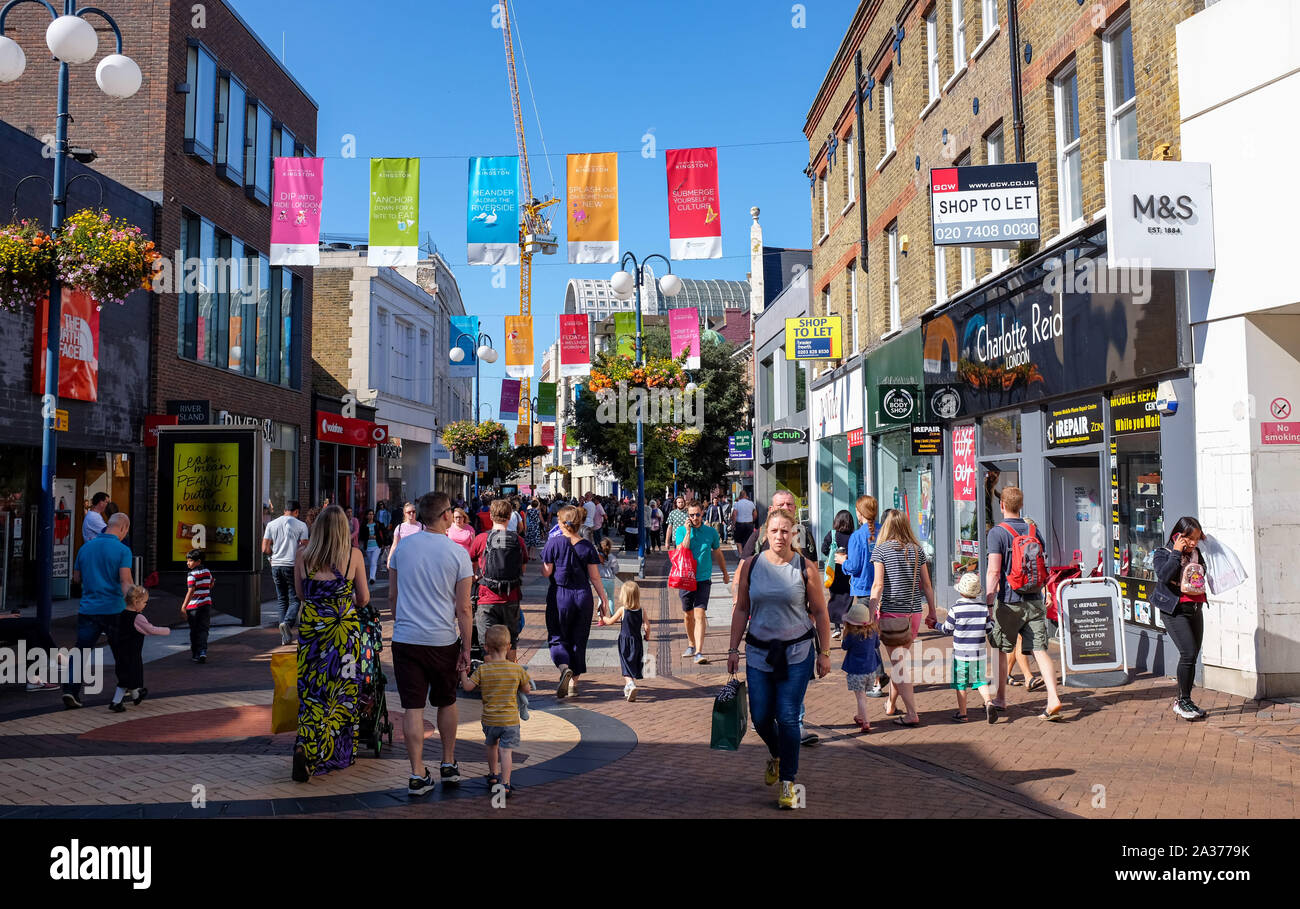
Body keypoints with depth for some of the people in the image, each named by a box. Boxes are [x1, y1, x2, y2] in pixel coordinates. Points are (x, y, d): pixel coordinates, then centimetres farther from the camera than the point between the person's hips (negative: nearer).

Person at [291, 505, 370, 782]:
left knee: (312, 688, 10)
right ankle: (338, 752, 14)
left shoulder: (303, 557, -1)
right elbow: (363, 598, 3)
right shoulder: (354, 555, -6)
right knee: (341, 688, 9)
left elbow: (301, 595, 10)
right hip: (345, 629, -1)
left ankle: (305, 746, -3)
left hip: (311, 627, 1)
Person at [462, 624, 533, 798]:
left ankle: (493, 776, 39)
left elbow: (468, 686, -5)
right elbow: (527, 689, 2)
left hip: (489, 719, 2)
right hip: (510, 719, -2)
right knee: (505, 751, -3)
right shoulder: (517, 669, -8)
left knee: (492, 746, 24)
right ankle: (505, 784, -11)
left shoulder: (482, 670, -10)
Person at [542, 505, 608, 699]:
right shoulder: (587, 546, 0)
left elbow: (546, 572, -5)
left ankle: (564, 667, -21)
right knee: (578, 640, 12)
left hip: (559, 596, -2)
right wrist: (604, 600, 6)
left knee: (557, 638, 8)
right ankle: (574, 683, 17)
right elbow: (594, 577, 0)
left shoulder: (554, 543, -7)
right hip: (583, 596, 2)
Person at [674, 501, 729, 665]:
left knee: (700, 614, -12)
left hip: (703, 579, -1)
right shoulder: (681, 531, 1)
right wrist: (688, 532, -16)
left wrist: (725, 574, 24)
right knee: (687, 615, 12)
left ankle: (699, 652, -16)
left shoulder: (711, 532, 2)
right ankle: (691, 645, 33)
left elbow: (718, 554, 15)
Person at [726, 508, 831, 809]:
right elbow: (741, 610, 6)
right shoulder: (750, 566, 0)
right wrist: (734, 649, 3)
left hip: (797, 653, -2)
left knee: (788, 718, -5)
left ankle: (788, 783, 12)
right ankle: (776, 755, 40)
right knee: (760, 717, 7)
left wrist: (824, 653, 0)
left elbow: (820, 612, 1)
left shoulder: (806, 568, -5)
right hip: (759, 653, 2)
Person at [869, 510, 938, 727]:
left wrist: (871, 614, -9)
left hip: (891, 612, -4)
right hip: (914, 612, 4)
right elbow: (926, 585, 9)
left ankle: (912, 714, -5)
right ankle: (891, 705, 29)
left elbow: (878, 584, -10)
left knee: (898, 662, -1)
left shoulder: (881, 549, -4)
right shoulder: (917, 550, 6)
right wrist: (933, 612, 18)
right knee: (901, 657, 18)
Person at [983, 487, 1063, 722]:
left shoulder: (997, 533, -9)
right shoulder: (1033, 530, 7)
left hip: (1009, 602, -4)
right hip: (1035, 601, 4)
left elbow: (994, 571, -17)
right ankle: (1053, 698, -10)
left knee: (1000, 650, 12)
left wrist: (988, 602, -17)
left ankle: (1000, 700, 20)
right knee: (1040, 650, 3)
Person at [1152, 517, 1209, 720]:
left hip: (1195, 609, 7)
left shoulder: (1196, 554, 13)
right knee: (1188, 653, -16)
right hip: (1175, 611, -7)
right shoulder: (1162, 554, -5)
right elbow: (1164, 575, -22)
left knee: (1192, 656, 8)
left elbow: (1205, 574, 19)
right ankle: (1183, 700, -3)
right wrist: (1176, 552, -18)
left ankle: (1183, 702, 19)